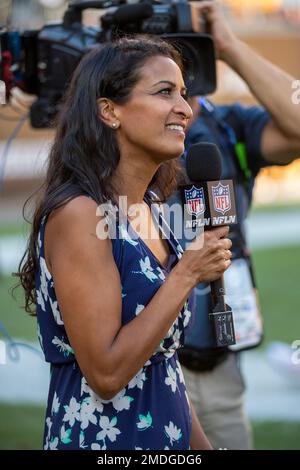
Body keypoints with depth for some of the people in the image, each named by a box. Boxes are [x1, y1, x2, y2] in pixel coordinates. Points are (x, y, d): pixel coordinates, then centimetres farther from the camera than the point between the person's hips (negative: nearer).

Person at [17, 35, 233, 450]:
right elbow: (106, 374, -22)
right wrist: (188, 273, -19)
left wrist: (202, 445, 10)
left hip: (168, 434, 8)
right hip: (102, 435, -8)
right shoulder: (78, 213, -18)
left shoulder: (151, 209, 6)